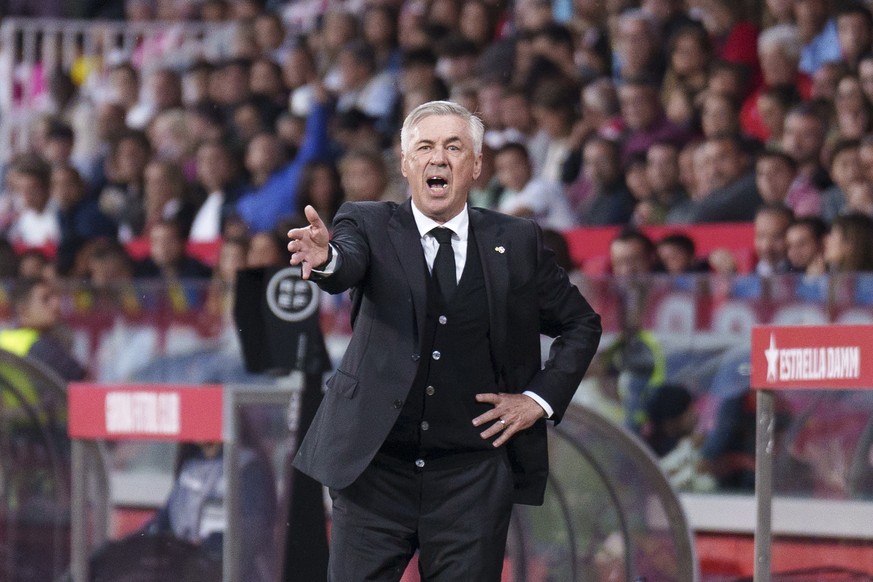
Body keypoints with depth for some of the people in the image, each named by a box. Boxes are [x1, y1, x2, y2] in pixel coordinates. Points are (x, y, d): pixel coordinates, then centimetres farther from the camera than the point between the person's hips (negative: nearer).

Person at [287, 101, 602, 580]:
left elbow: (580, 324, 17)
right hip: (376, 468, -1)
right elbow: (348, 265, -21)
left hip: (473, 476, 1)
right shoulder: (370, 226, 2)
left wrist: (541, 399, 3)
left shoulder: (518, 242, 6)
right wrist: (326, 258, -45)